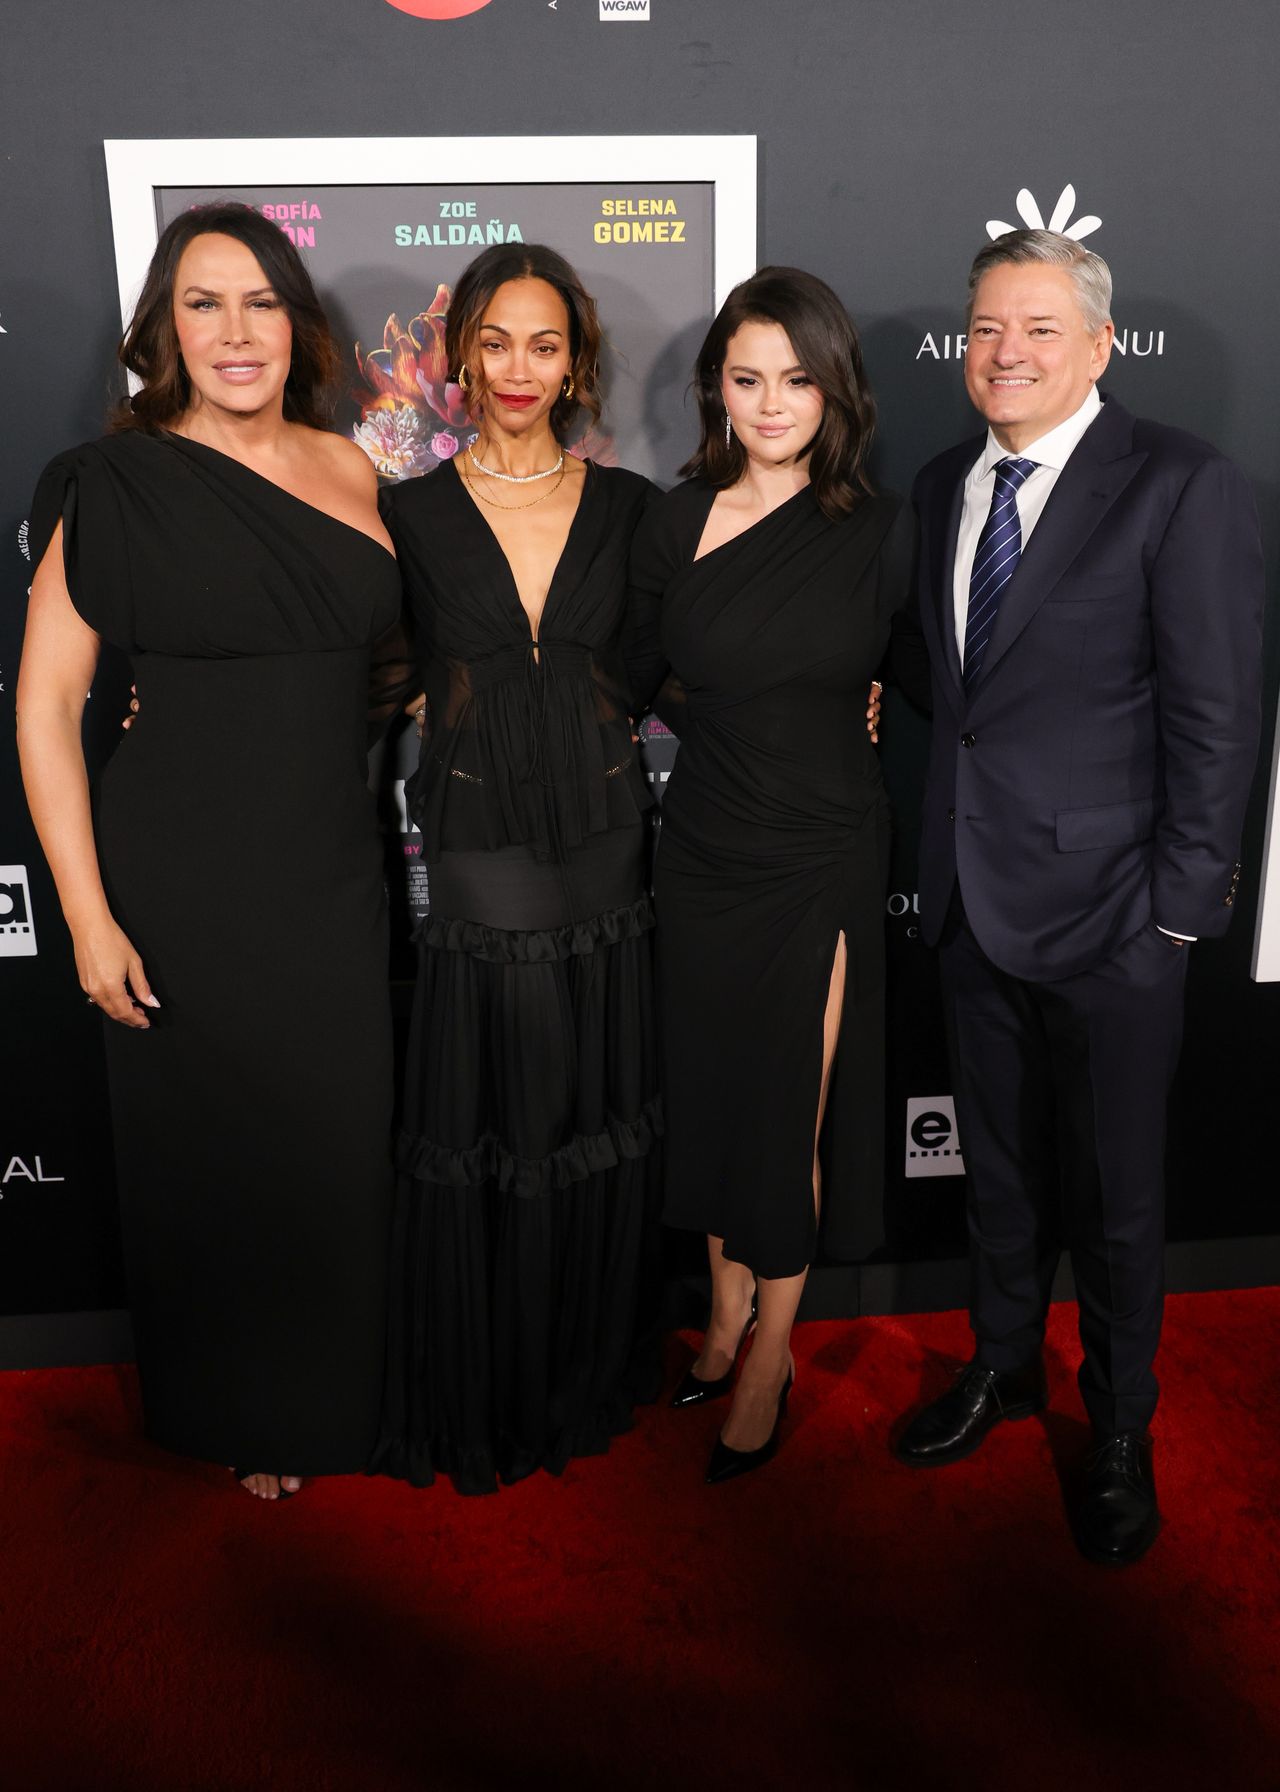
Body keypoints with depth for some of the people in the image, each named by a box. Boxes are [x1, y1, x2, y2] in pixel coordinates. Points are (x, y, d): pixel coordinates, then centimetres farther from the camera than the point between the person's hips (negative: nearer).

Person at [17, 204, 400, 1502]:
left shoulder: (350, 470, 5)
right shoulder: (118, 483, -8)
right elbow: (44, 703, -9)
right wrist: (89, 916, -13)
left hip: (335, 879, 4)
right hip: (184, 892, -3)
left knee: (341, 1143, 12)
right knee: (208, 1151, 11)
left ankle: (333, 1394, 39)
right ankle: (237, 1414, 37)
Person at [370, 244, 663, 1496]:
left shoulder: (627, 506, 5)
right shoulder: (409, 512, 0)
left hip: (604, 849, 2)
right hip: (476, 856, -2)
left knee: (604, 1127, 12)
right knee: (478, 1135, 7)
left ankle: (588, 1375, 35)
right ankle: (477, 1398, 29)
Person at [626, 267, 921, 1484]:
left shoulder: (880, 533, -4)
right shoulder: (674, 524, 0)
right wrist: (724, 731, 5)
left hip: (824, 860, -2)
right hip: (705, 853, 2)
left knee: (791, 1114, 5)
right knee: (710, 1095, 14)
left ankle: (770, 1357, 25)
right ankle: (727, 1315, 36)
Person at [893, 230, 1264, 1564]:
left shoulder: (1182, 488, -11)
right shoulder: (945, 485, 9)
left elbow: (1216, 717, -12)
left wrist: (1180, 905, -13)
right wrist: (946, 843, 7)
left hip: (1107, 908, -5)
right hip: (972, 894, 6)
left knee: (1112, 1189, 10)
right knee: (998, 1162, 20)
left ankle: (1120, 1428, 33)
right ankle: (1004, 1366, 42)